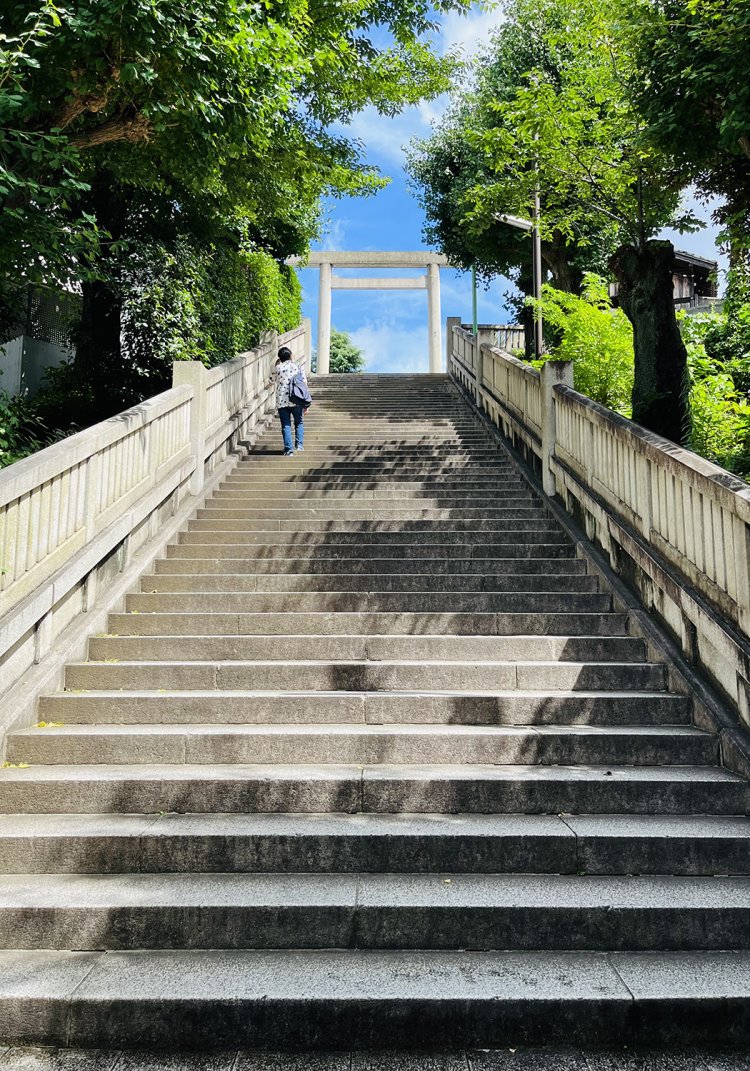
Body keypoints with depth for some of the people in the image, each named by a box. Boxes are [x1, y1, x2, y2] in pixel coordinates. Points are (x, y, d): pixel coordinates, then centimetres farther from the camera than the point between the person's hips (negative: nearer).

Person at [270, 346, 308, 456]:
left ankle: (289, 450, -3)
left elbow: (272, 382, 21)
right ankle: (299, 445, 8)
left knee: (286, 425, 3)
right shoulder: (298, 367, 3)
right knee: (299, 423, 18)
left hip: (282, 402, 0)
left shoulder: (277, 369, 4)